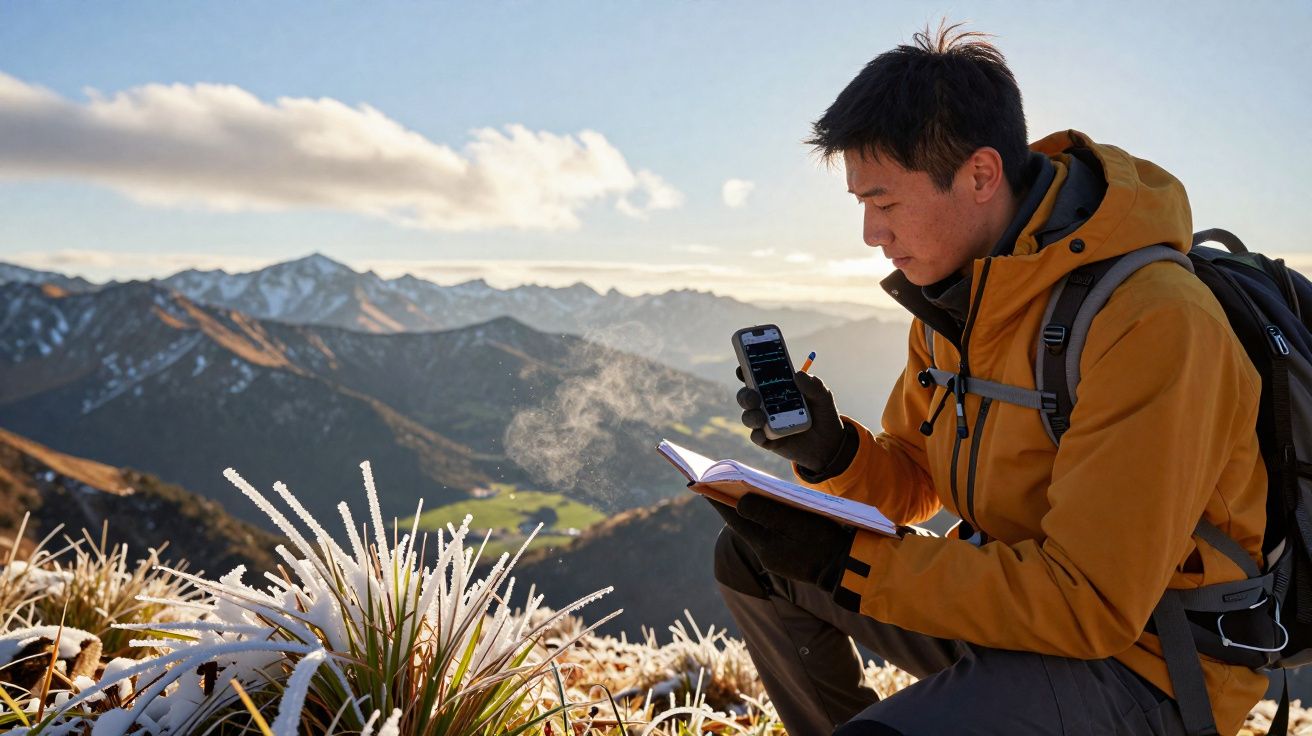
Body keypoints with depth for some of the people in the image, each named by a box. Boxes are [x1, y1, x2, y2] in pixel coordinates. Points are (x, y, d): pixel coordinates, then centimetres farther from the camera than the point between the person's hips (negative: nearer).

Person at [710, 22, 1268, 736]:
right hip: (1011, 600, 8)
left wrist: (840, 557, -26)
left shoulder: (1152, 321, -26)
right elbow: (911, 485, 9)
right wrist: (829, 449, -13)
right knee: (747, 558, 6)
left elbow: (1091, 604, -27)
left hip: (1139, 663, -8)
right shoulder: (954, 297, 1)